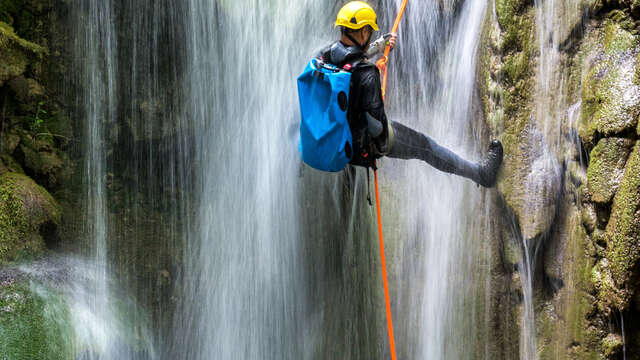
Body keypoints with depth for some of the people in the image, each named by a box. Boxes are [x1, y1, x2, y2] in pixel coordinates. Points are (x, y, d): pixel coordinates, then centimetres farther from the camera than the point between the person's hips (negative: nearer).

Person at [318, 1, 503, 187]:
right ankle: (482, 173, 27)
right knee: (424, 145, 12)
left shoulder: (322, 57, -9)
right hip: (363, 144, -6)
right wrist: (383, 143, -4)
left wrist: (380, 44, 29)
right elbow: (376, 124, -27)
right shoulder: (367, 74, -31)